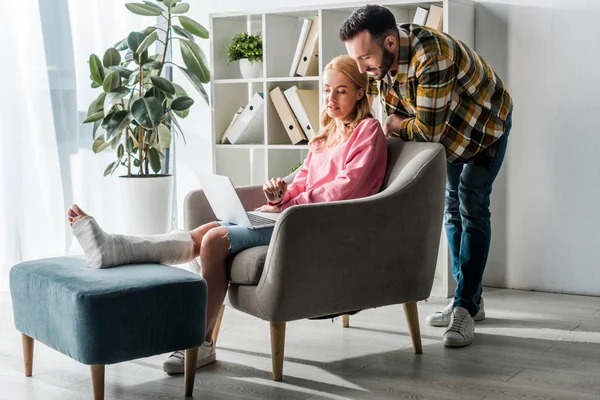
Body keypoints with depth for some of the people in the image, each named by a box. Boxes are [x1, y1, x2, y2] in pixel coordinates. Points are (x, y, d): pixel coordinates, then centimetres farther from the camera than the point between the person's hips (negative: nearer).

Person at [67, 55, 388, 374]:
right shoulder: (325, 135, 26)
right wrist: (281, 194, -3)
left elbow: (346, 187, -11)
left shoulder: (368, 130, 1)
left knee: (215, 239, -23)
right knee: (208, 232, -14)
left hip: (321, 224, -8)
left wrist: (289, 205, -12)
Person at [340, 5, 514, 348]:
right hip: (448, 131, 7)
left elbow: (429, 130, -39)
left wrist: (398, 125, -21)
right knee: (453, 208, 10)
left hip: (486, 125, -7)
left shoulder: (432, 55, -43)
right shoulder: (379, 61, -18)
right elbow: (397, 120, -6)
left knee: (472, 209, -13)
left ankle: (465, 308, -10)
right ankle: (471, 299, 20)